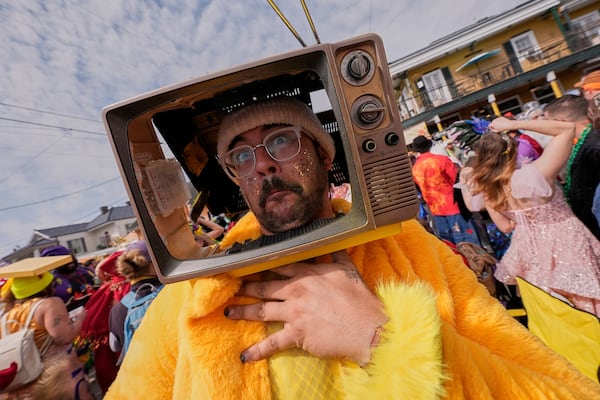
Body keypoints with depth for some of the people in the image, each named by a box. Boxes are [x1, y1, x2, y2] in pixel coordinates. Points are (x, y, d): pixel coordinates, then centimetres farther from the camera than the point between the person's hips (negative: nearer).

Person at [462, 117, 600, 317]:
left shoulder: (488, 189, -13)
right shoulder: (533, 175, -30)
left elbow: (506, 226, -1)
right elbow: (568, 128, -20)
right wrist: (513, 124, -22)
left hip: (530, 247, 5)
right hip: (564, 244, -4)